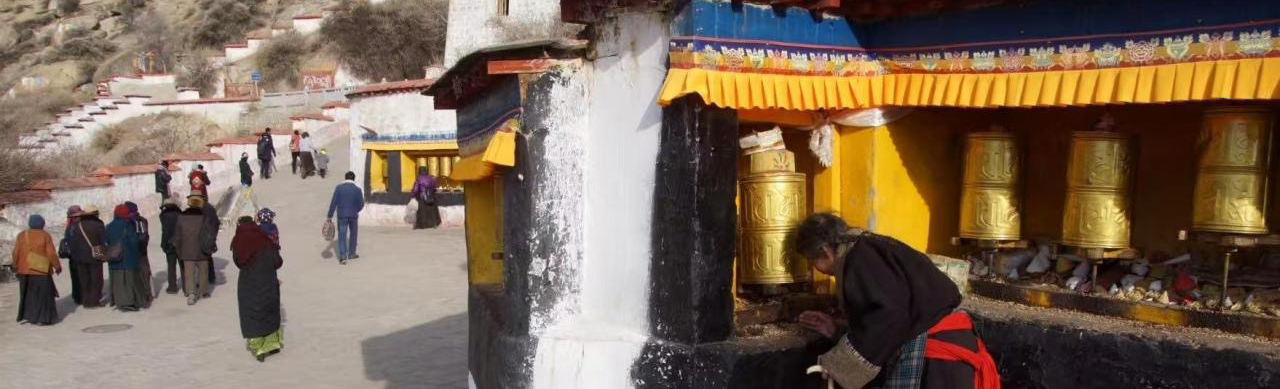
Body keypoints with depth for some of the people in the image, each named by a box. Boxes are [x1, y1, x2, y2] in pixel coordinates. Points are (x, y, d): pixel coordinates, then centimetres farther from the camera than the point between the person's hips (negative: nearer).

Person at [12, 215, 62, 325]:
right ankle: (41, 319, 0)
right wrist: (57, 266, -1)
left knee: (27, 294, 17)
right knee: (42, 294, 3)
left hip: (24, 270, 4)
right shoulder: (45, 236, -8)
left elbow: (16, 253, 1)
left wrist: (15, 267, 12)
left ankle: (25, 316, 19)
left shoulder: (21, 235, 1)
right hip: (41, 270, -4)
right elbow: (51, 254, -11)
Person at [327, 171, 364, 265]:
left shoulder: (339, 187, -6)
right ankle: (351, 254, 27)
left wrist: (330, 216, -3)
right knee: (353, 233, 20)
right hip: (353, 215, 0)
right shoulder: (357, 189, -6)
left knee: (342, 235, 1)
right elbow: (361, 204, -3)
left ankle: (342, 256, -11)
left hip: (342, 215, 0)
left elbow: (333, 202, -7)